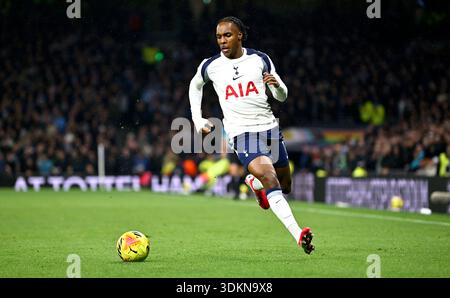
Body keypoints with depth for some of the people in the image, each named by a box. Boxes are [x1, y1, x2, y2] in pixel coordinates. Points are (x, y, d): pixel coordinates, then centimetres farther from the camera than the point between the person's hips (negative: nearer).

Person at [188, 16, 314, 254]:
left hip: (269, 127, 3)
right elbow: (195, 85, 23)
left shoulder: (260, 59, 2)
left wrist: (277, 84, -15)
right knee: (269, 178, -25)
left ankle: (254, 183, 47)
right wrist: (197, 119, 14)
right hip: (241, 134, -3)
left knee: (284, 187, 13)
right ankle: (298, 235, -33)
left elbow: (282, 96, 9)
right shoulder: (210, 66, 0)